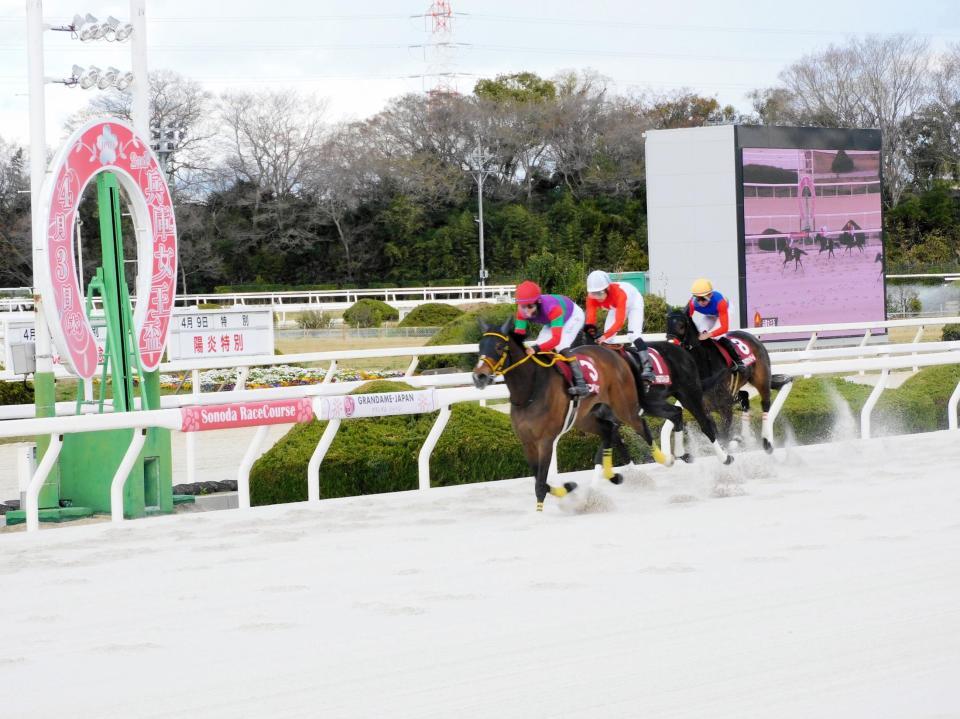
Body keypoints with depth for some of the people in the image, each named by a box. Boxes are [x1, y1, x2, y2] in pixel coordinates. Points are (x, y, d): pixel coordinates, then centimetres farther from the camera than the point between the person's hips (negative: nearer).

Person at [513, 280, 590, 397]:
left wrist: (537, 348, -64)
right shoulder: (522, 312, -27)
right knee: (538, 349, -4)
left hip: (573, 315, -7)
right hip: (553, 319, 7)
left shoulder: (551, 308, -45)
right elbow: (518, 335, -26)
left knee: (562, 346, -27)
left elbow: (556, 339, -50)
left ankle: (581, 384, -30)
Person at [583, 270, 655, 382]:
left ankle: (648, 368, -31)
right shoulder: (592, 297, -29)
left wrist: (605, 335, -61)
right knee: (606, 340, -3)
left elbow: (619, 321, -49)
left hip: (633, 302, -6)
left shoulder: (619, 293, -45)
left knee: (633, 334, -26)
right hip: (615, 308, 6)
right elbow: (590, 318, -36)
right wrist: (589, 329, -60)